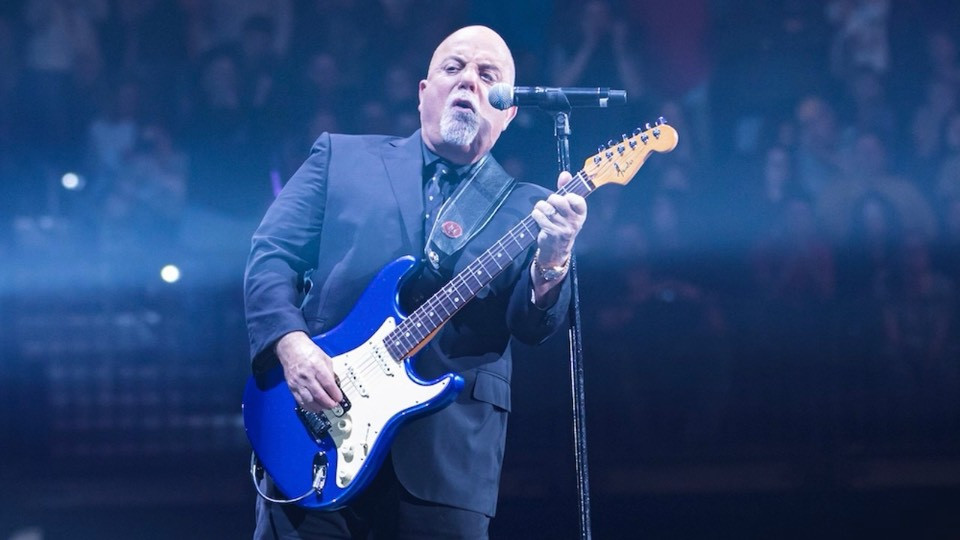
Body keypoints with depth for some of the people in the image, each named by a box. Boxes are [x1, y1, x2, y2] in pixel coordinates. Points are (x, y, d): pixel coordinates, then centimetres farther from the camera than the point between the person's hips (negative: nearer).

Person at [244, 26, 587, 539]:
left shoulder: (524, 207, 12)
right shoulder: (340, 156, 13)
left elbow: (533, 326, -1)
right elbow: (270, 255, 6)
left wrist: (551, 259, -23)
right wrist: (291, 344, -12)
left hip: (448, 452, 0)